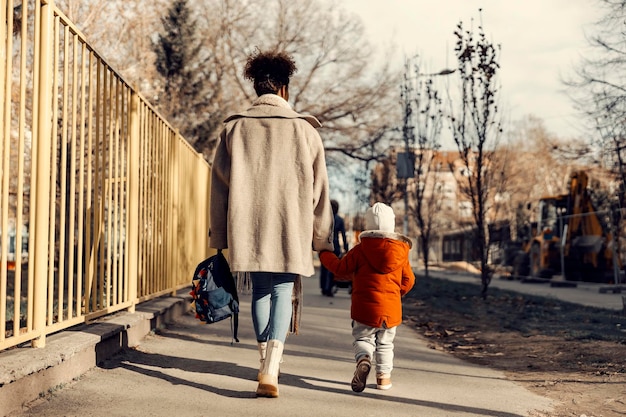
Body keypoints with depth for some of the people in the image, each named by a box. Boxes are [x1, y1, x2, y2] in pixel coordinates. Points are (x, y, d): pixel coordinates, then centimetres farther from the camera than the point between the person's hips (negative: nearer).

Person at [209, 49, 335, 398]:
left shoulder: (235, 128, 5)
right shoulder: (304, 129, 0)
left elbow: (220, 185, 6)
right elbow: (319, 189, 3)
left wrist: (220, 236, 12)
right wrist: (323, 238, 10)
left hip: (247, 226, 2)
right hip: (291, 227, -2)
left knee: (260, 291, 15)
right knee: (282, 292, 2)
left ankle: (267, 363, 18)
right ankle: (271, 370, -13)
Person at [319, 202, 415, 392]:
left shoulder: (360, 250, -6)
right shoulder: (401, 251, 1)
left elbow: (342, 269, 0)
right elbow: (408, 280, 7)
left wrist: (325, 255, 16)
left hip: (364, 307, -2)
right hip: (391, 308, 2)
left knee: (363, 338, 8)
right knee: (385, 343, 17)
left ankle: (363, 359, -22)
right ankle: (384, 375, 14)